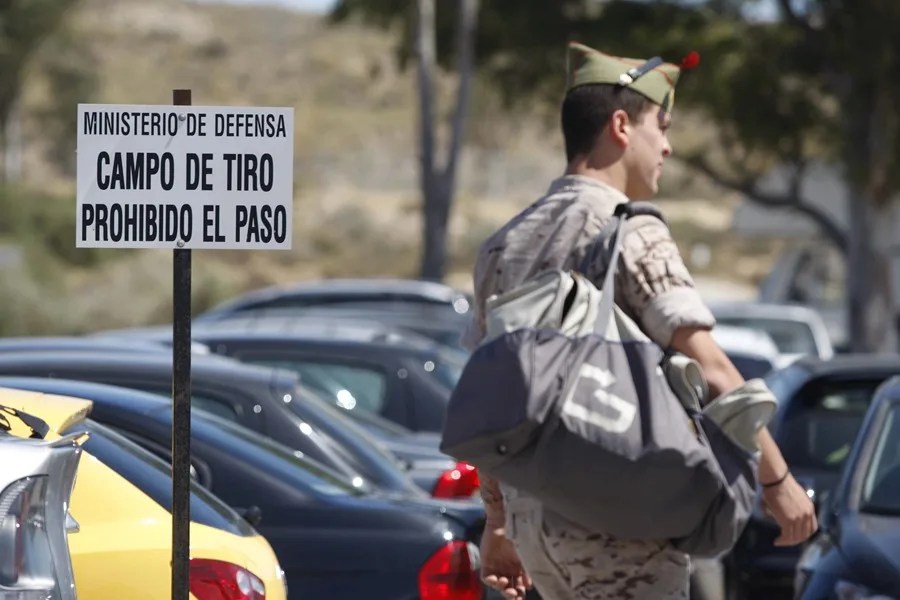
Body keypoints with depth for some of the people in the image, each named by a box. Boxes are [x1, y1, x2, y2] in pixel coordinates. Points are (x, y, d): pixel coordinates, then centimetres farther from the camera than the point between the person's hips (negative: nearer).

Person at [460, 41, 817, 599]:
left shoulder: (505, 245, 13)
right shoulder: (633, 234, -10)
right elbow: (710, 371, -17)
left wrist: (498, 519, 23)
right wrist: (777, 479, -11)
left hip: (530, 511, 8)